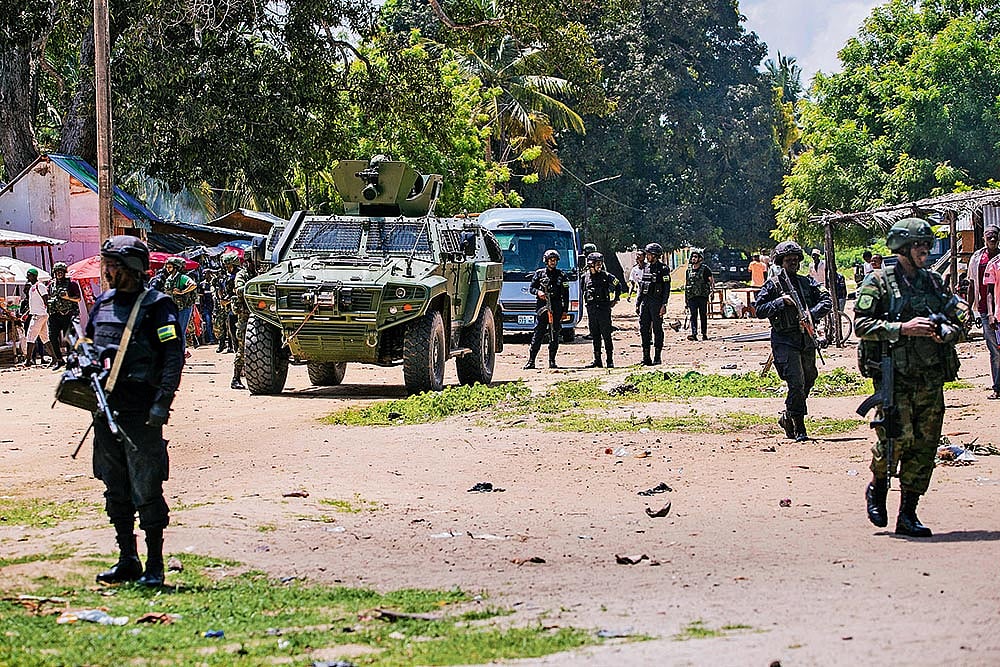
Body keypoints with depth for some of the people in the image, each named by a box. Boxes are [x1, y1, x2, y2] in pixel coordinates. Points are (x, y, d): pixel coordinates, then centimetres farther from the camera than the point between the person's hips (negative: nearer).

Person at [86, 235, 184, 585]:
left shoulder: (156, 305, -6)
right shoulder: (103, 303, 14)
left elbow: (174, 354, -11)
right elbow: (88, 347, 25)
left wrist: (162, 401, -18)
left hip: (140, 410, -7)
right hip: (105, 408, 7)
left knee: (146, 490, -5)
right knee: (115, 490, 11)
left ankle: (154, 565, 1)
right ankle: (128, 561, 20)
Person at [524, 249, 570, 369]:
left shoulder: (561, 275, 11)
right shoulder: (539, 274, 10)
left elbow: (566, 294, 11)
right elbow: (531, 288, 10)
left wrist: (565, 310, 4)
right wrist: (538, 292, -12)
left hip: (556, 308, 1)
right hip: (542, 306, -1)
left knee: (555, 335, 2)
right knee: (538, 334, -5)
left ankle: (552, 361, 6)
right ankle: (531, 361, -5)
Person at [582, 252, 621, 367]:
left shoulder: (606, 276, -2)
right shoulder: (586, 277, 8)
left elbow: (618, 286, 11)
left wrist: (616, 300, 9)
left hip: (604, 309, -4)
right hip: (591, 309, 4)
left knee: (606, 335, -4)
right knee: (595, 336, 7)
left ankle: (610, 361, -1)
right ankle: (597, 360, 12)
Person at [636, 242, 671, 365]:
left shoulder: (663, 269, -6)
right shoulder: (646, 268, 13)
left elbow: (667, 288, -9)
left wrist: (663, 305, -16)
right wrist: (637, 304, 14)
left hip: (656, 302, -6)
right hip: (645, 302, 6)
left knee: (657, 330, -1)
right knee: (644, 329, 4)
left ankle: (657, 358, 4)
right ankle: (646, 357, 8)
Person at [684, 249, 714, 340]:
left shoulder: (705, 269, -1)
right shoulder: (689, 270, 11)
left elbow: (712, 281, -2)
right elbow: (686, 284, 17)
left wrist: (712, 290, -20)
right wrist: (685, 298, 15)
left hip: (702, 296, -3)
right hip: (692, 297, 3)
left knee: (703, 316, 3)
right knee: (693, 315, -6)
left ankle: (704, 334, 10)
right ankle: (694, 334, -13)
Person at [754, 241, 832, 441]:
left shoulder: (807, 282, 10)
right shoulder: (773, 285, -1)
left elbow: (826, 301, 0)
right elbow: (759, 310, -5)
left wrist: (811, 314, -17)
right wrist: (780, 302, -17)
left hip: (807, 340, 5)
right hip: (784, 340, -5)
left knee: (808, 382, 14)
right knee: (796, 383, -16)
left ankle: (787, 417, 35)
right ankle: (799, 429, -9)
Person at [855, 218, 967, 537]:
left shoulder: (934, 283, 15)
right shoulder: (878, 282, -1)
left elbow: (957, 321, 20)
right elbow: (862, 325, -9)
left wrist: (944, 333, -4)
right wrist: (903, 328, -18)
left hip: (931, 379, 5)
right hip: (895, 376, -5)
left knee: (925, 445, 2)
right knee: (897, 437, -15)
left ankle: (907, 515, 10)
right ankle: (877, 487, 15)